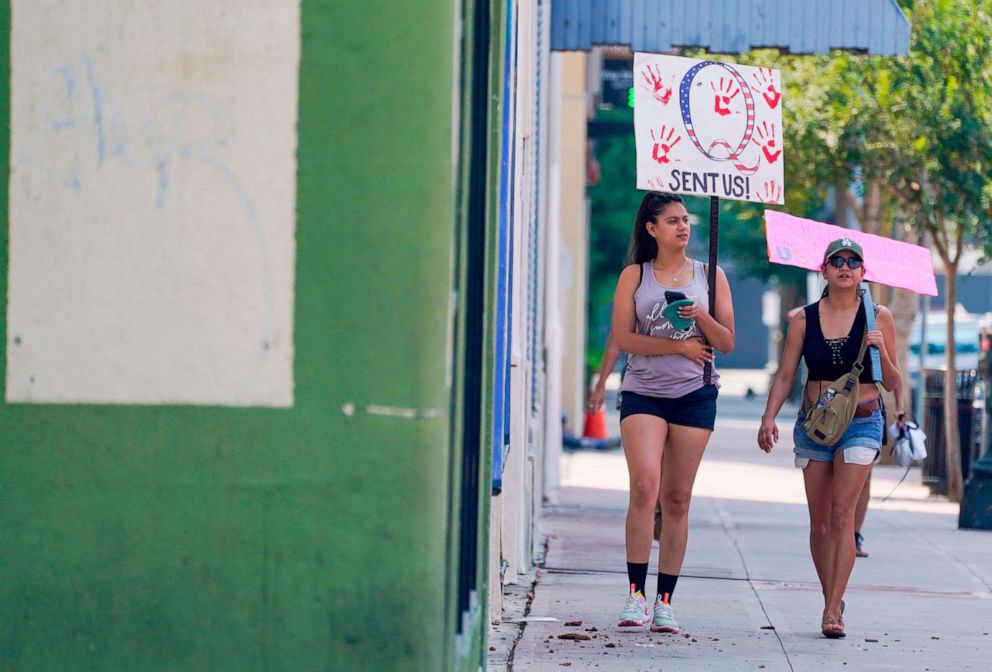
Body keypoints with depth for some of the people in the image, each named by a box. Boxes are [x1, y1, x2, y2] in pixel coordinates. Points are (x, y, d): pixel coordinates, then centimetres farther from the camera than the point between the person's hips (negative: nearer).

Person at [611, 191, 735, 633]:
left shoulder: (709, 276, 10)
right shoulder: (635, 276, 6)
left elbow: (727, 343, 7)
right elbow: (623, 338, -3)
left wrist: (701, 316, -12)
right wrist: (680, 346, -8)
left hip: (694, 395, 2)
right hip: (643, 393, -2)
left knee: (677, 499, 2)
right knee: (644, 486, -18)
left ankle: (665, 601, 5)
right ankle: (636, 593, -16)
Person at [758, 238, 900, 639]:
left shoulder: (878, 319, 0)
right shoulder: (804, 320, 4)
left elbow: (892, 384, 4)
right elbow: (785, 375, 4)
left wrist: (882, 352, -14)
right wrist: (769, 417, -9)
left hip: (861, 424, -3)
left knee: (842, 513, -14)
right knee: (819, 521, 5)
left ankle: (833, 610, -16)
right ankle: (831, 602, 17)